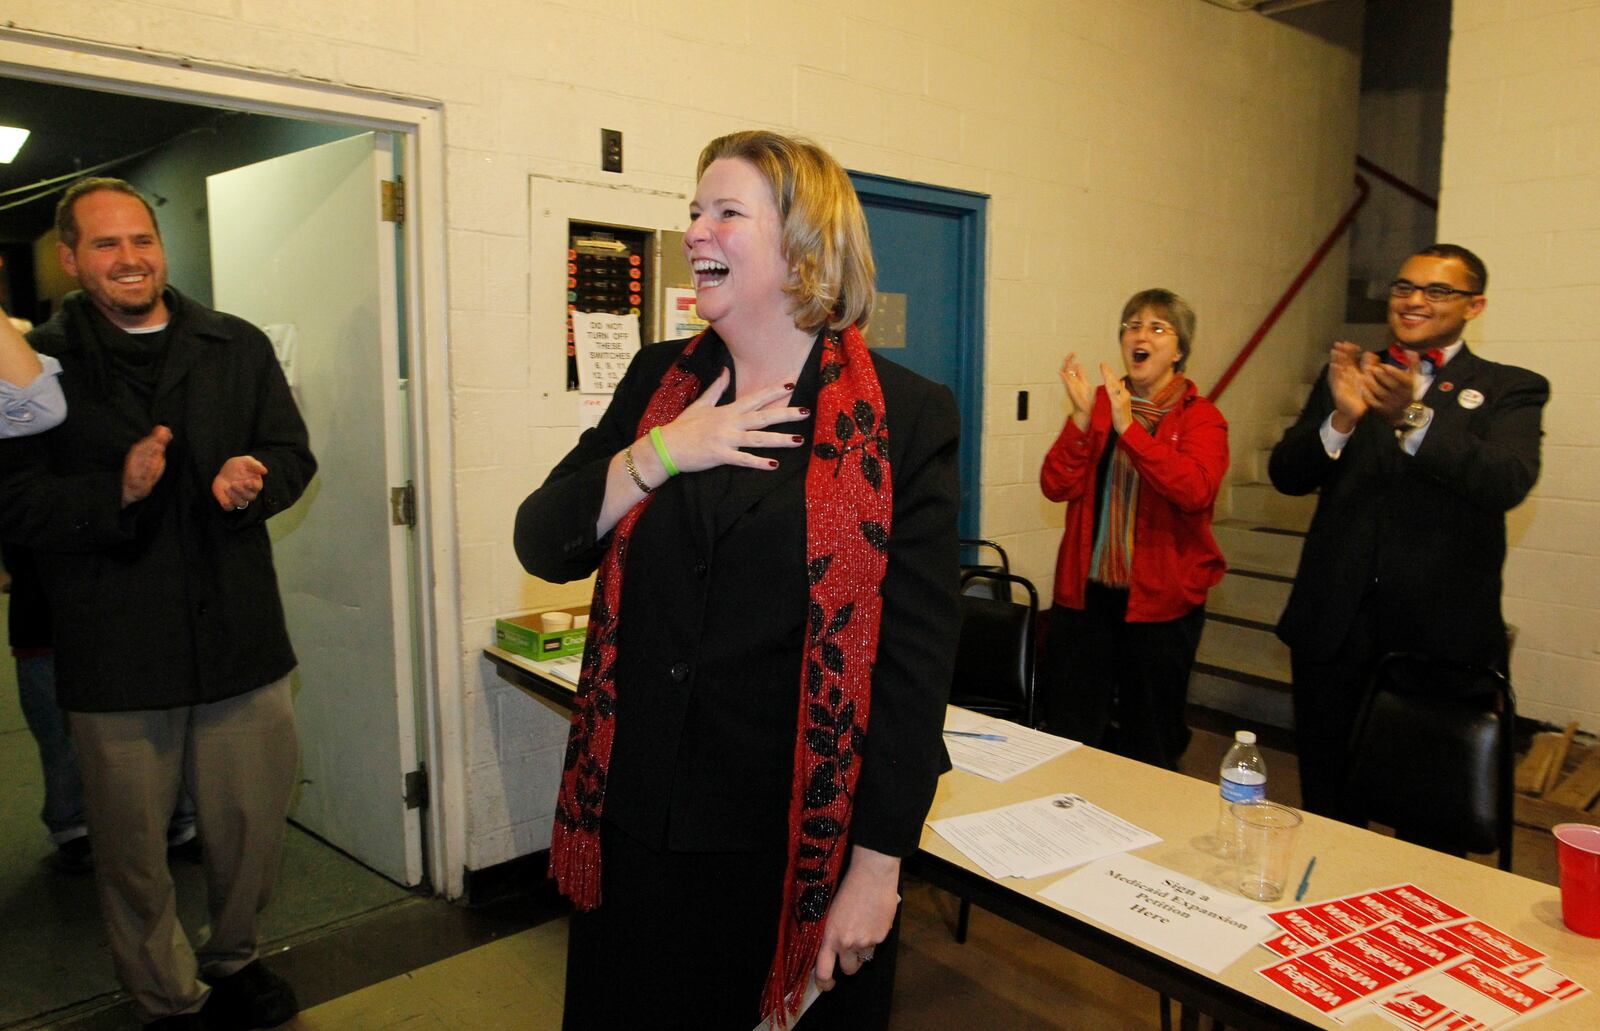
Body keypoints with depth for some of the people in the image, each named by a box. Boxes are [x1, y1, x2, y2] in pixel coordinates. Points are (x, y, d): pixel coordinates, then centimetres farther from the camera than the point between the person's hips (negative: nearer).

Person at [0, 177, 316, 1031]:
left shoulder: (238, 347, 7)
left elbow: (292, 454, 9)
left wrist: (255, 478, -13)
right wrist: (117, 491, -21)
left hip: (241, 638, 2)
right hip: (115, 655, -2)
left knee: (254, 823, 13)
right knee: (132, 848, 10)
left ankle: (232, 961, 39)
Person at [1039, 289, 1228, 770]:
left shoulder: (1200, 417, -3)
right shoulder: (1098, 403, 6)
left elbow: (1196, 491, -23)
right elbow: (1056, 486, -6)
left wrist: (1127, 425, -28)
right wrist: (1081, 416, -18)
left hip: (1160, 600, -2)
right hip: (1084, 592, 2)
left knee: (1150, 742, 12)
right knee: (1070, 734, 8)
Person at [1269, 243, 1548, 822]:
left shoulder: (1509, 390, 3)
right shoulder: (1350, 377, 11)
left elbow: (1509, 482, -17)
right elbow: (1286, 476, 0)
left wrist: (1412, 417, -32)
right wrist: (1342, 419, -19)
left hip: (1444, 632, -2)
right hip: (1335, 625, 2)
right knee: (1327, 805, 13)